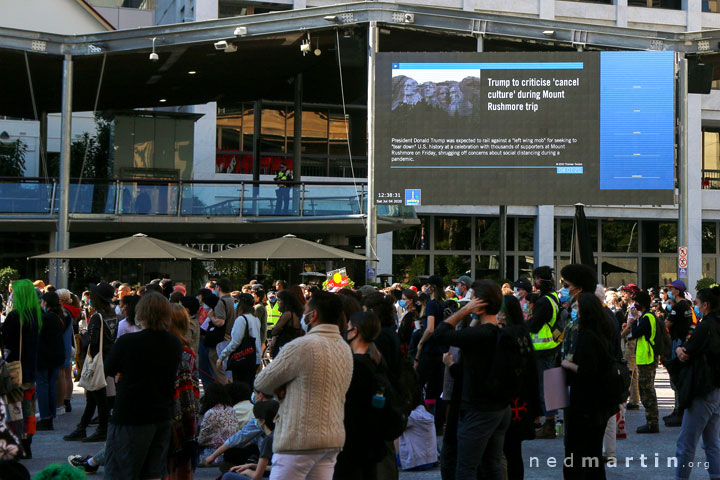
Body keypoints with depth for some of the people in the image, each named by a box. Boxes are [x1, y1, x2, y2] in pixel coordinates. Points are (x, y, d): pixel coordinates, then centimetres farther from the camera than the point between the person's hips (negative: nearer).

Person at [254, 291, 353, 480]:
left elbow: (261, 383, -7)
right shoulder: (345, 349, 9)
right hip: (334, 438, 8)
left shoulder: (301, 346, -15)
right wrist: (288, 388, 0)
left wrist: (281, 388, 11)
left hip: (301, 439, -7)